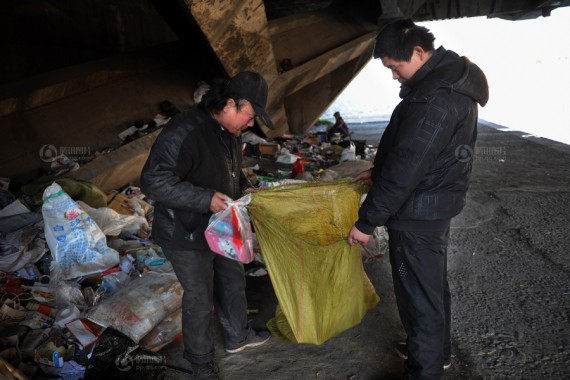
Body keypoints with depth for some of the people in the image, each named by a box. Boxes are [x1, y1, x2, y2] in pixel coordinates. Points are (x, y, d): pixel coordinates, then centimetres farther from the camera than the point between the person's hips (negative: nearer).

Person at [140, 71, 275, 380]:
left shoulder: (228, 131, 0)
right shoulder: (184, 132, -30)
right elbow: (153, 181, -33)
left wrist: (243, 188, 0)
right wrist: (206, 199, -34)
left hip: (220, 228, 9)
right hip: (186, 236, -9)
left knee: (233, 282, 22)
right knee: (200, 300, 7)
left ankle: (237, 336, 46)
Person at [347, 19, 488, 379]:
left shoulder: (435, 99, -26)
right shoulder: (449, 80, 8)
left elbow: (407, 167, -27)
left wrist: (367, 220, -20)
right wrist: (379, 170, 16)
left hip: (417, 213, -10)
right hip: (436, 203, 10)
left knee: (419, 293, 4)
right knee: (433, 284, 23)